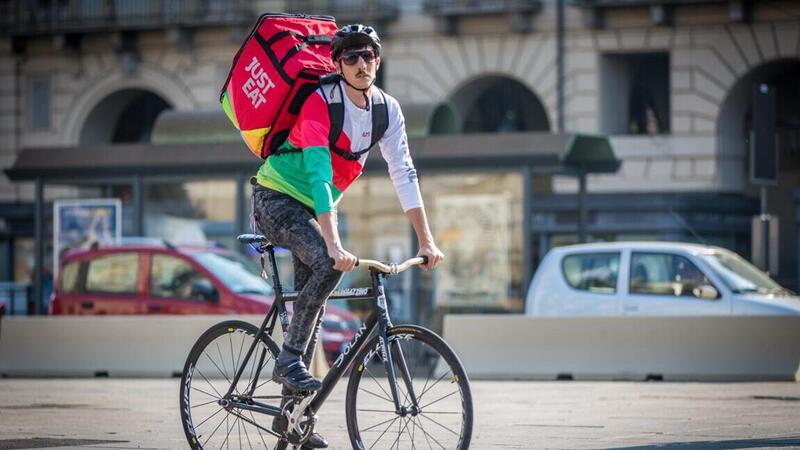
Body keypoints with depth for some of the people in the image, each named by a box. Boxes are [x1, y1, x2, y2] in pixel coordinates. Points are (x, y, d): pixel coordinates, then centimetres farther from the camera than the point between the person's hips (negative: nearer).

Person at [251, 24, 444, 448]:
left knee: (313, 307, 5)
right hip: (277, 199, -7)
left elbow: (403, 174, -6)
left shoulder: (387, 110, -7)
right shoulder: (321, 104, -27)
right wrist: (334, 244, -43)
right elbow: (319, 175, -35)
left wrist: (426, 241, -13)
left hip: (313, 207, 7)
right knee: (329, 264, -31)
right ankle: (288, 360, -21)